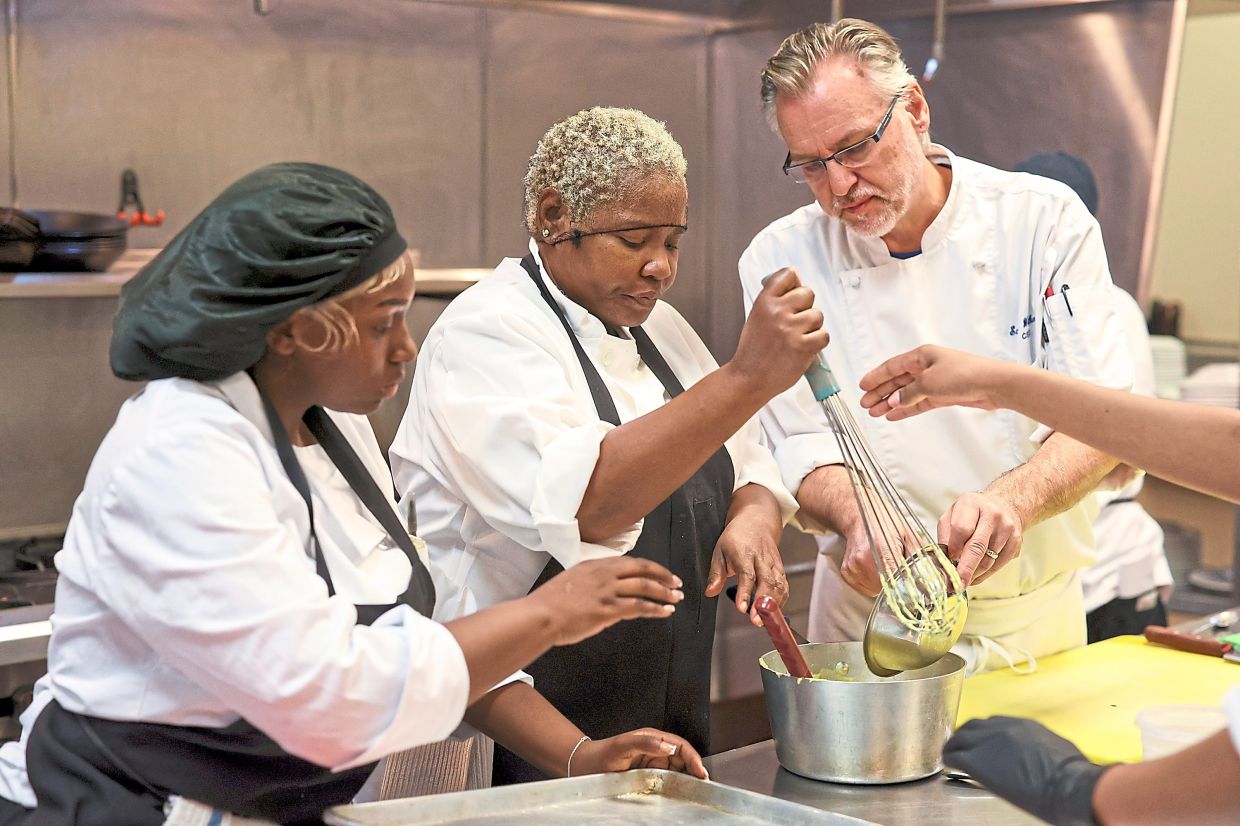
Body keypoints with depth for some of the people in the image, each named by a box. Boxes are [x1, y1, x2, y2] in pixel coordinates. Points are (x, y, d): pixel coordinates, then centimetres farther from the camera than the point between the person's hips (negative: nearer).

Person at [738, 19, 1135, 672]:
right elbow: (801, 446, -9)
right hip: (871, 613, 0)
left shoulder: (1044, 220, -9)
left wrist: (1012, 499, -36)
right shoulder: (781, 260, -6)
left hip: (1036, 612, 1)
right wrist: (855, 516, -32)